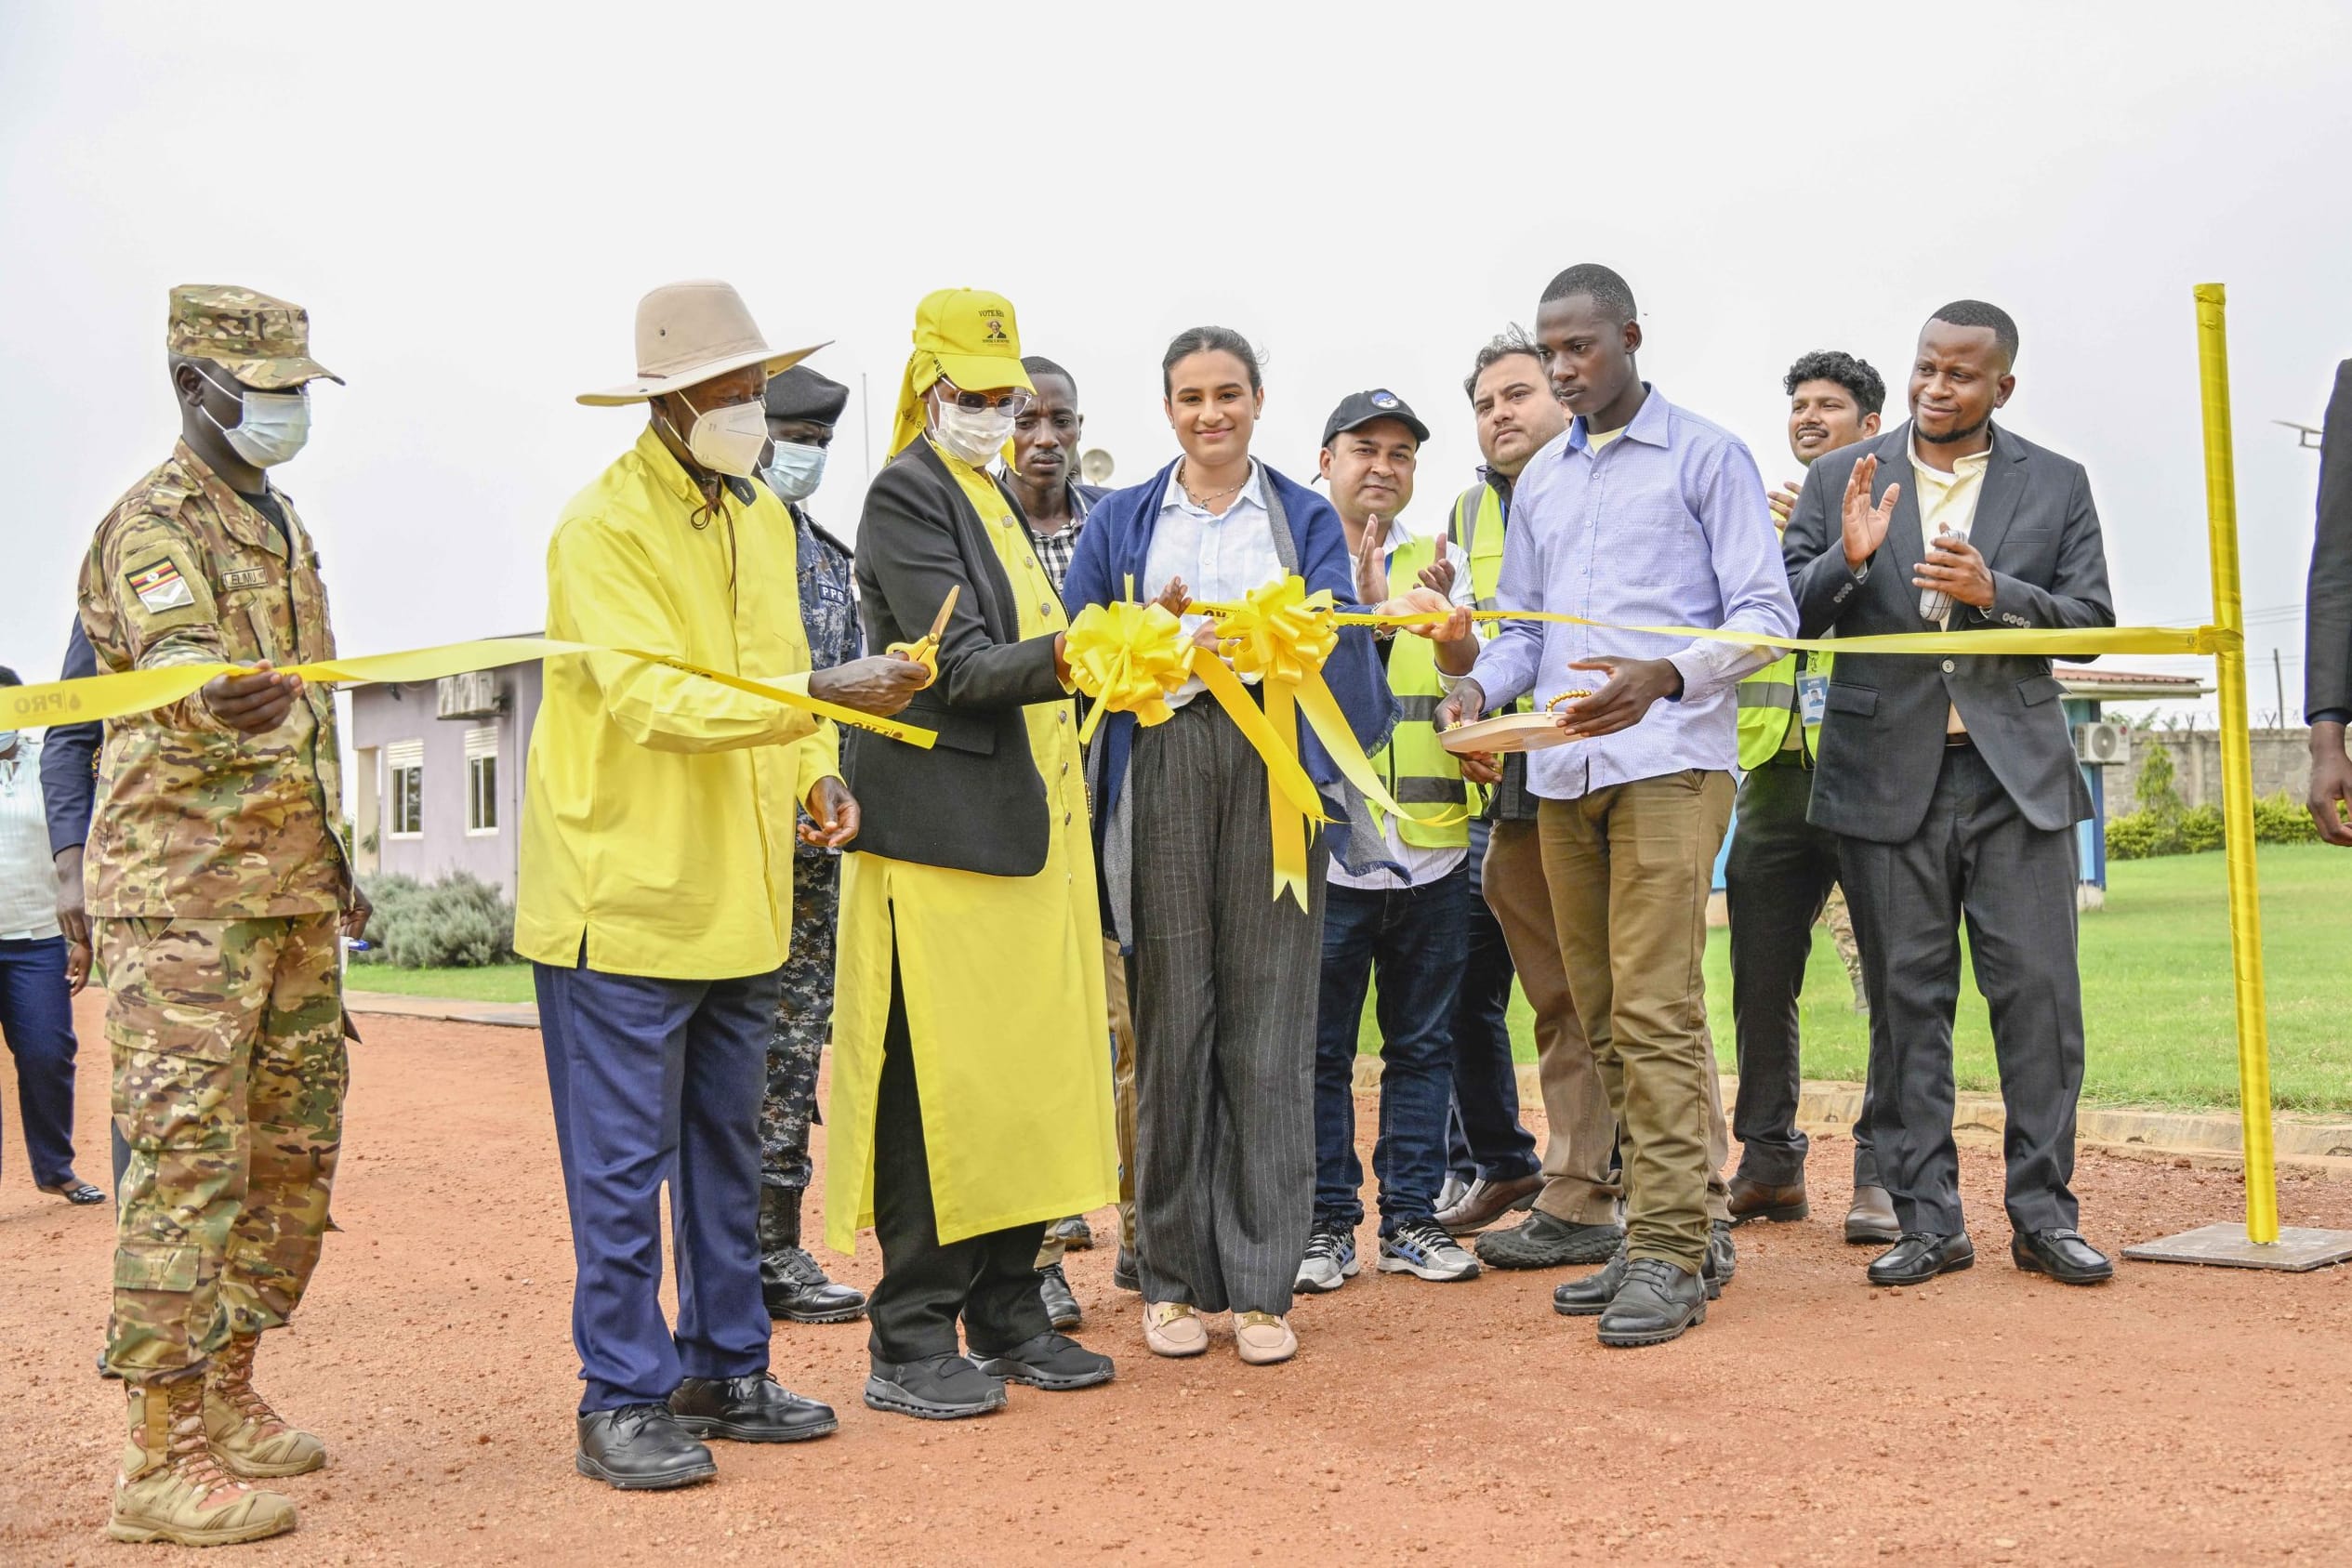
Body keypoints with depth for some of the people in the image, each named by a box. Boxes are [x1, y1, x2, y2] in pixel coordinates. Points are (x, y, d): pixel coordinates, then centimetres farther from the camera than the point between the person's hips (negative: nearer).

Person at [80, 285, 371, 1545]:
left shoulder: (281, 526, 18)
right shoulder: (152, 526, -9)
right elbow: (176, 676, -28)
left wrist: (336, 859, 23)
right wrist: (219, 705, -52)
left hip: (290, 891, 9)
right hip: (183, 891, -9)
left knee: (294, 1152, 12)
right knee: (190, 1158, -9)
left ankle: (226, 1396, 25)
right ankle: (163, 1456, -3)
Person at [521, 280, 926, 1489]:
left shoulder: (765, 517, 13)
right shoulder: (602, 525, -12)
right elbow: (653, 697, -24)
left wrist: (817, 772, 2)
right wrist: (819, 697, -33)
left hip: (739, 899, 8)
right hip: (623, 893, -7)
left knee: (726, 1149, 15)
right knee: (624, 1161, -1)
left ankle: (723, 1368, 26)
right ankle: (623, 1402, 10)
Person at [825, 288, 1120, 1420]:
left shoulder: (992, 497, 20)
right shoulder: (907, 495, -7)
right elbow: (958, 665, -18)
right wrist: (1063, 658, -33)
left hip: (1022, 820, 9)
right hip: (940, 827, -9)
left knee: (1026, 1070, 10)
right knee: (937, 1080, -6)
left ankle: (1006, 1314, 19)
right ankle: (911, 1343, 2)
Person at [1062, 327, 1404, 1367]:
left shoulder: (1306, 518, 14)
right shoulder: (1122, 522, 16)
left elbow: (1336, 642, -1)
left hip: (1276, 768, 0)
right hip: (1162, 767, 0)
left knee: (1269, 1023, -2)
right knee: (1172, 1019, -1)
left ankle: (1262, 1283, 5)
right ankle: (1174, 1276, 9)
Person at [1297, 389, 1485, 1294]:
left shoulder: (1438, 559, 11)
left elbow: (1465, 675, -3)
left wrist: (1446, 613, -24)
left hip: (1429, 845, 3)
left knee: (1422, 1043, 9)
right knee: (1319, 1046, 3)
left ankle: (1411, 1217, 19)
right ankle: (1327, 1221, 14)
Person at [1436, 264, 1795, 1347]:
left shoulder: (1706, 457, 2)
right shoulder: (1539, 480, 20)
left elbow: (1766, 612, -4)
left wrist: (1665, 676, -22)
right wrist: (1480, 686, -1)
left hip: (1667, 763, -6)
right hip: (1562, 773, 6)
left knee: (1654, 1009, -12)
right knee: (1602, 1016, 8)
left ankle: (1671, 1254, -5)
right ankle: (1675, 1230, 17)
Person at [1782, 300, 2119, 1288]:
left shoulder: (2057, 485, 9)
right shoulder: (1839, 480, 8)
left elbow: (2091, 619, 3)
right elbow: (1784, 616, 4)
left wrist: (1993, 592, -13)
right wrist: (1847, 560, -15)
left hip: (2017, 774, 0)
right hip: (1888, 778, 0)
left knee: (2040, 992, -1)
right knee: (1906, 1003, 3)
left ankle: (2043, 1215, 11)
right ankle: (1928, 1220, 12)